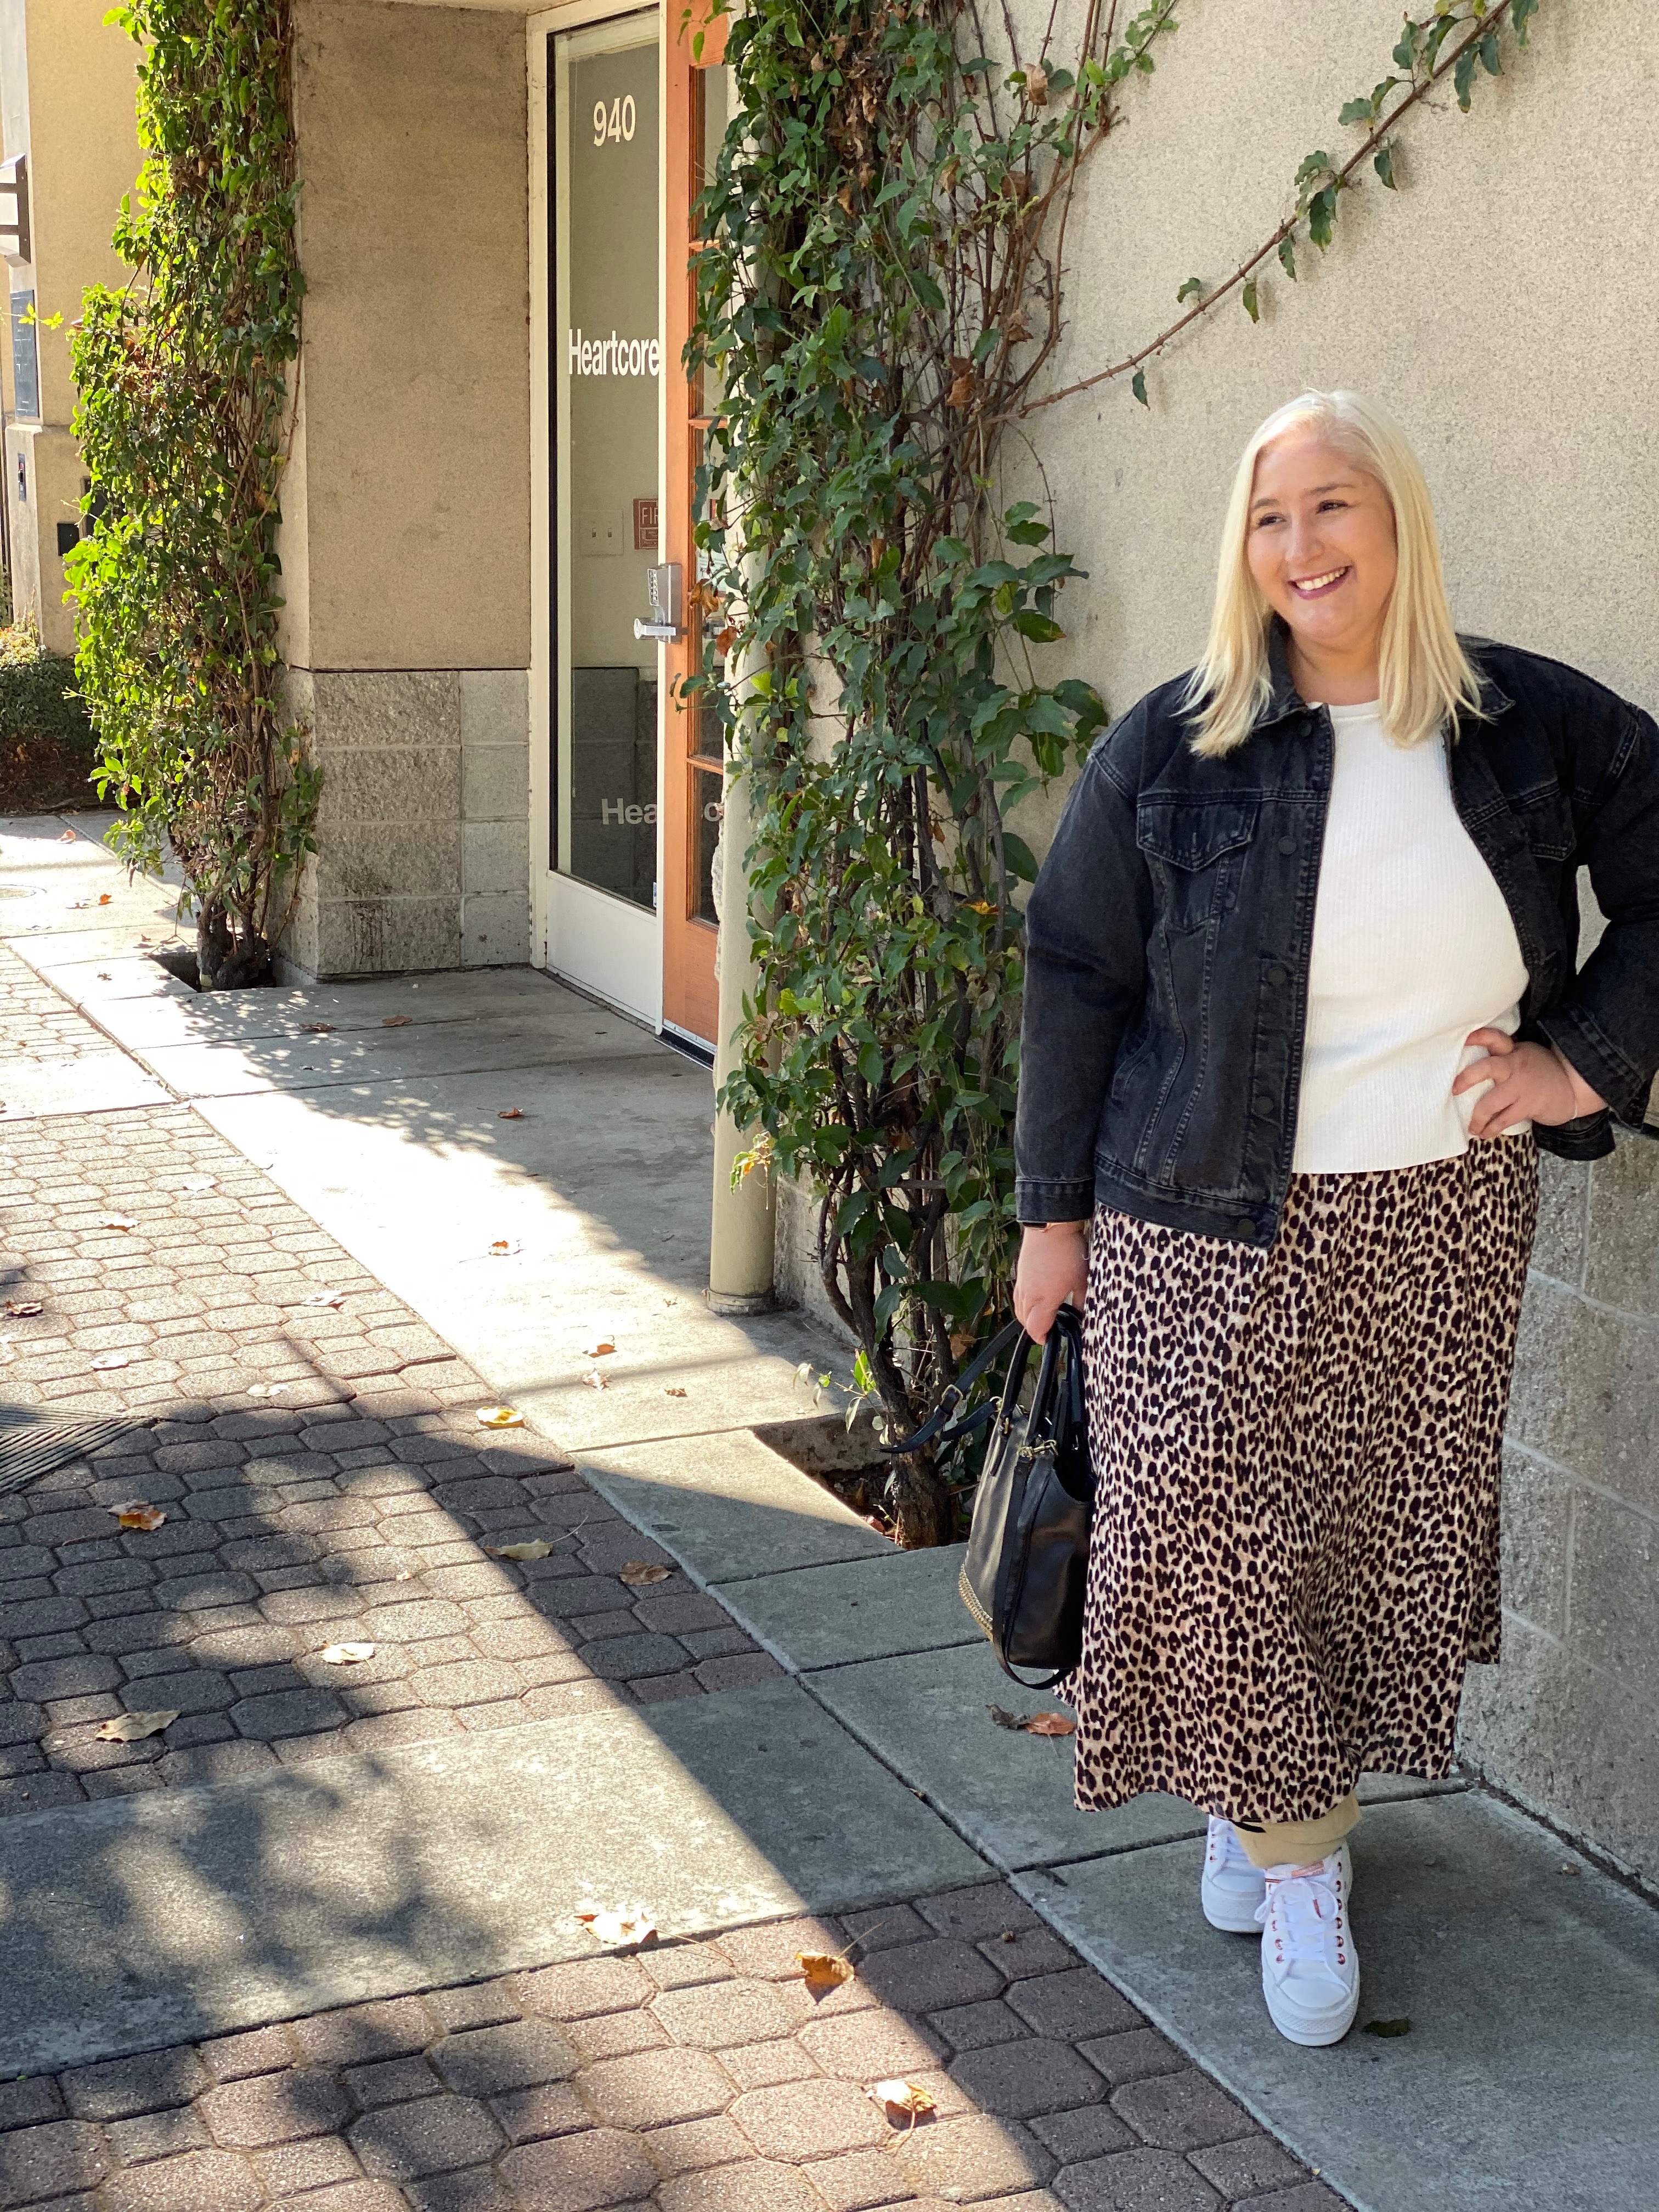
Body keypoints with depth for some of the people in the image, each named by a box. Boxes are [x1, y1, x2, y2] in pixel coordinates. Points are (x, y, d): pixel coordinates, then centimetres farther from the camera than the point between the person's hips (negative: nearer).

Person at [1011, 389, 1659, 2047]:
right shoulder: (1169, 750, -4)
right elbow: (1076, 982, 0)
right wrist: (1053, 1213, 0)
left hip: (1440, 1224, 2)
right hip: (1214, 1226, -1)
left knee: (1386, 1526, 8)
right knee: (1222, 1525, 0)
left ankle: (1290, 1802, 30)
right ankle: (1292, 1845, 19)